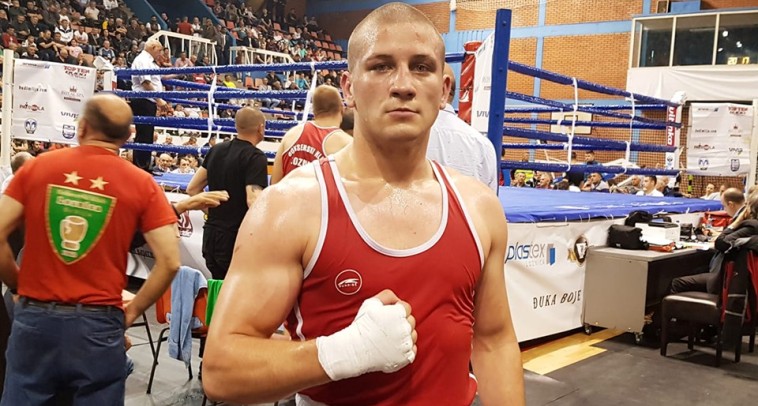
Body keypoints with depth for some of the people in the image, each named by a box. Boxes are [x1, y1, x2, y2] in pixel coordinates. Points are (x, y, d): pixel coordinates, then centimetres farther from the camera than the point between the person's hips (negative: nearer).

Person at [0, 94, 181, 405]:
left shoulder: (37, 167, 0)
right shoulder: (141, 184, -4)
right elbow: (169, 262, -10)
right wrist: (131, 311, 2)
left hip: (34, 318, 1)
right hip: (99, 325, -1)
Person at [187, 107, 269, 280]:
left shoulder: (216, 150, 9)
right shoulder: (256, 157, -13)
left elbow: (192, 189, 12)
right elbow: (253, 201, -25)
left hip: (211, 235, 7)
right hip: (237, 239, -7)